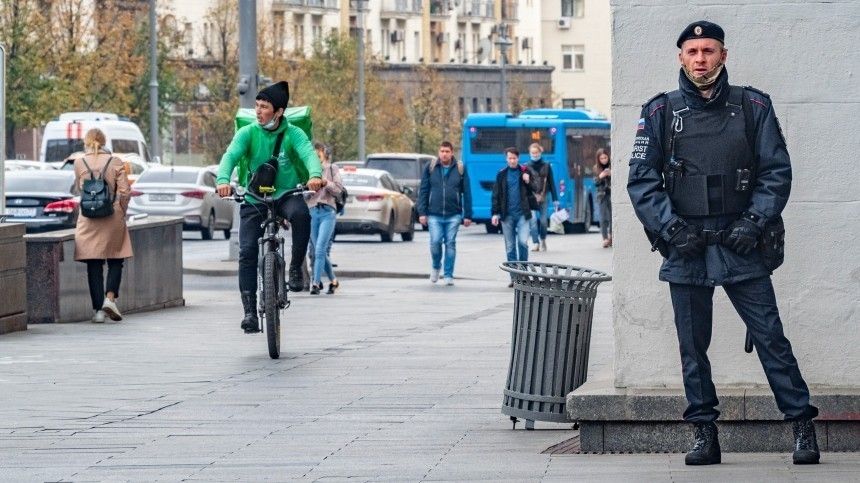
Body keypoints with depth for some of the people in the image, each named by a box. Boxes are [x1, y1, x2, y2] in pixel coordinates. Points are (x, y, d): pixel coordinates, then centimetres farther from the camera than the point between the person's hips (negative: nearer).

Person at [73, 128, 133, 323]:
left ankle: (98, 309, -1)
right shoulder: (115, 162, -2)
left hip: (88, 219, 0)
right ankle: (110, 298, -10)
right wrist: (122, 212, 9)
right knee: (115, 261, 10)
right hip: (113, 219, 0)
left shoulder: (80, 163, -1)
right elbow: (124, 192, -4)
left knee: (94, 265, 3)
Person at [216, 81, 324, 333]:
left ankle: (295, 267, -16)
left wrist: (315, 175, -47)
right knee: (247, 252, -12)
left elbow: (308, 153, -23)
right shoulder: (248, 133, -4)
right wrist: (223, 180, -40)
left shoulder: (293, 134, -6)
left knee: (301, 213, -36)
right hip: (253, 199, 1)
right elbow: (230, 155, -19)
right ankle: (249, 311, -6)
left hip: (286, 194, -1)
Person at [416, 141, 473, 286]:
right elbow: (423, 191, 5)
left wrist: (467, 215, 2)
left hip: (453, 215, 0)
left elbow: (467, 193, 5)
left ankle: (448, 275, 10)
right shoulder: (430, 168, 4)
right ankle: (436, 266, 21)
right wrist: (422, 212, -1)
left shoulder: (460, 169, 4)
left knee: (450, 244, 1)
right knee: (435, 242, -8)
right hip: (434, 215, 0)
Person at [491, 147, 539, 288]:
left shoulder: (526, 171, 4)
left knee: (523, 242, -15)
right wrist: (495, 213, 2)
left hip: (522, 213, -2)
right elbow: (496, 195, 8)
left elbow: (535, 188, 7)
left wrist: (528, 182, -14)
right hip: (507, 215, 2)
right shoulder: (501, 174, 7)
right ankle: (514, 277, 10)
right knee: (510, 247, 4)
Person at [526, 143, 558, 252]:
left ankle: (543, 240, 28)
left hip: (543, 196, 1)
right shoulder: (527, 167, 4)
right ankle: (536, 244, -15)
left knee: (543, 220, 4)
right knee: (533, 219, -14)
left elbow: (552, 183, 8)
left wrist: (555, 199, 4)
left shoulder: (546, 166, 7)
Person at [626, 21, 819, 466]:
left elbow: (777, 170, 4)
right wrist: (670, 228, -9)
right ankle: (704, 435, 12)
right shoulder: (660, 112, 6)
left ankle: (802, 427, 1)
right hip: (685, 247, 1)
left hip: (741, 245, -1)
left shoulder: (753, 107, 5)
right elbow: (641, 179, 3)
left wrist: (754, 222, -8)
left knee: (770, 336, -4)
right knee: (692, 345, 5)